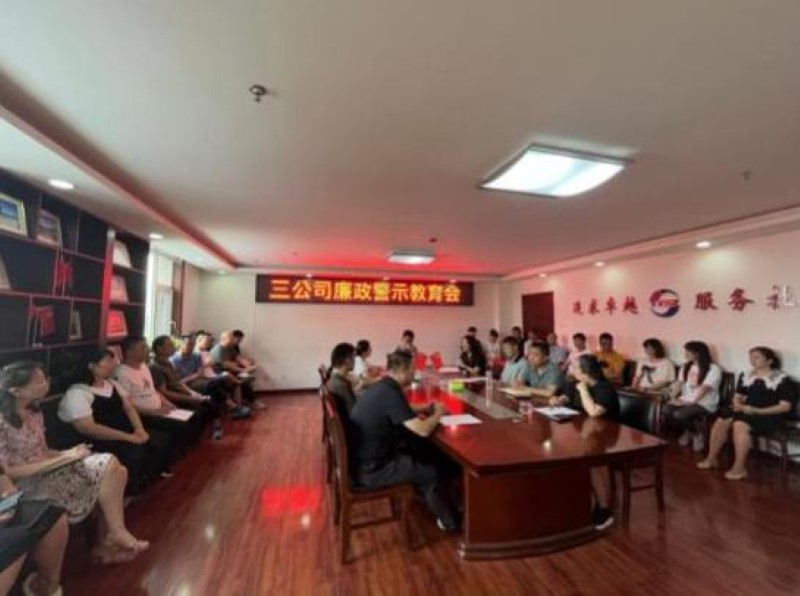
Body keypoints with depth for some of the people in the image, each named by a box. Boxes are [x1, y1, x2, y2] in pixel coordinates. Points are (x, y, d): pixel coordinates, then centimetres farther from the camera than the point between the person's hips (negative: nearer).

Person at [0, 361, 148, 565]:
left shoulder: (34, 414, 6)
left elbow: (43, 452, 11)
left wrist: (70, 453, -8)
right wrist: (65, 458, -21)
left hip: (46, 472, 8)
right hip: (26, 486, -8)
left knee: (113, 468, -12)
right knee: (108, 469, -22)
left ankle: (107, 542, -3)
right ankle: (117, 534, -1)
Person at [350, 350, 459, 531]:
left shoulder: (381, 387, 4)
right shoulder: (390, 393, -26)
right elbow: (423, 430, -27)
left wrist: (425, 408, 11)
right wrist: (438, 413, -6)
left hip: (364, 458, 9)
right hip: (371, 470, -9)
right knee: (431, 473, 5)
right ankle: (450, 521, 28)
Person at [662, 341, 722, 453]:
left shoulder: (713, 369, -7)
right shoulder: (686, 367, 15)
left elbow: (704, 389, -17)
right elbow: (679, 384, 10)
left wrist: (691, 402, -25)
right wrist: (674, 397, -7)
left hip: (704, 404, -6)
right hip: (685, 400, 6)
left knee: (679, 415, -33)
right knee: (666, 410, -25)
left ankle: (698, 434, 0)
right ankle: (687, 432, 4)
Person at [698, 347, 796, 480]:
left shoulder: (782, 379, -3)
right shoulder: (746, 376, 13)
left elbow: (785, 406, -9)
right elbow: (738, 396, 18)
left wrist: (757, 411, -20)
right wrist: (737, 404, -7)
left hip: (770, 415, -5)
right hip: (746, 411, 5)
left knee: (740, 424, -35)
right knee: (721, 422, -24)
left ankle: (740, 468, -25)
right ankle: (712, 459, -13)